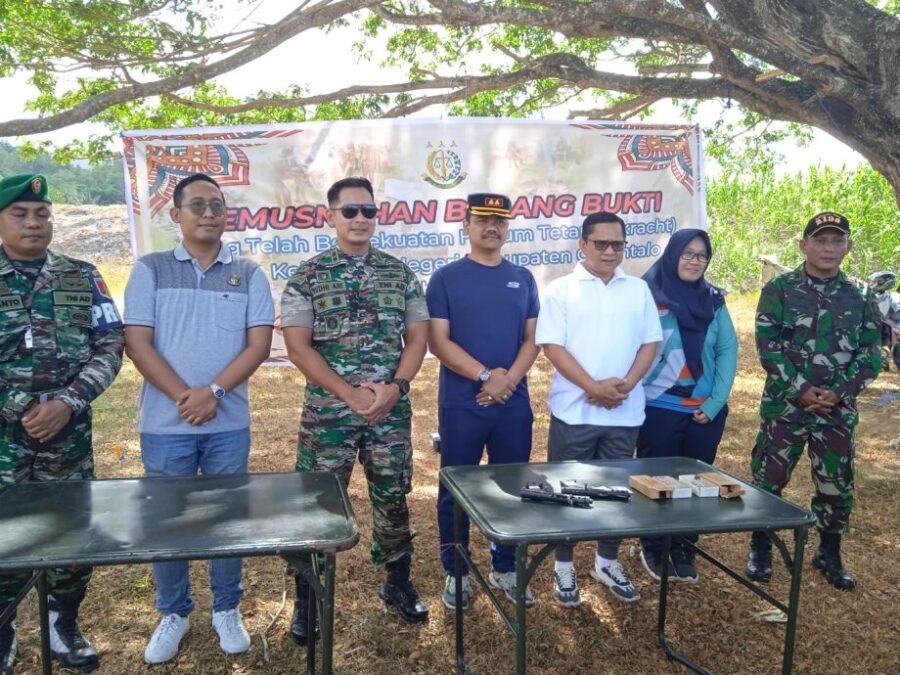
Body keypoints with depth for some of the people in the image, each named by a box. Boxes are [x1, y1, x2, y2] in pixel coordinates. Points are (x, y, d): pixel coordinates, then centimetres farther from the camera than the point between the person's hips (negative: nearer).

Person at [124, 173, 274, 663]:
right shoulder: (150, 270, 2)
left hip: (229, 424, 1)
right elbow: (137, 343, -5)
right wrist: (183, 397, -13)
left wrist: (214, 392, -14)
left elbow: (259, 344, -3)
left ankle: (226, 610, 27)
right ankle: (173, 613, 28)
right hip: (165, 423, 0)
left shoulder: (248, 274, 4)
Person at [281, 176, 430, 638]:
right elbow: (297, 346, -8)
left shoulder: (400, 273, 6)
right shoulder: (307, 276, -2)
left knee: (393, 497, 13)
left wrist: (394, 387, -12)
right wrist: (350, 393, -16)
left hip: (391, 409, 2)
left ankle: (398, 582, 32)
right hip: (328, 409, -2)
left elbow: (417, 337, 5)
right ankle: (307, 597, 22)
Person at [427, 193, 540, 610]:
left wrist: (508, 379, -10)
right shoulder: (446, 278, -1)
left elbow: (532, 338, 7)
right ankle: (455, 572, 21)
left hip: (514, 404, 3)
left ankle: (506, 569, 26)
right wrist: (485, 376, -16)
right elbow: (438, 341, -8)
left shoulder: (523, 279, 10)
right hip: (461, 404, -3)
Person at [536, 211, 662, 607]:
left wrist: (626, 383, -11)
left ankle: (607, 563, 30)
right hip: (574, 410, -3)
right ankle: (564, 566, 22)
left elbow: (650, 343, 7)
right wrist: (594, 387, -17)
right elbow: (552, 346, -9)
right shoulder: (561, 289, -2)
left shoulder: (639, 290, 9)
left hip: (625, 411, 3)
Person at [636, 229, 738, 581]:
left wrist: (715, 403, -5)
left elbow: (728, 351, 4)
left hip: (705, 412, 4)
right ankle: (653, 550, 24)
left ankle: (684, 552, 27)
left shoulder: (714, 300, 6)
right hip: (659, 409, -4)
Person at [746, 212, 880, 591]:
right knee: (768, 480, 5)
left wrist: (838, 392, -11)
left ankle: (829, 555, 31)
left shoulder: (859, 299, 6)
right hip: (785, 405, -3)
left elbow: (870, 355, 3)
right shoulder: (779, 290, -3)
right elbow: (768, 346, -9)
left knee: (837, 485, 11)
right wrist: (801, 390, -15)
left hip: (838, 410, 3)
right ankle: (760, 549, 24)